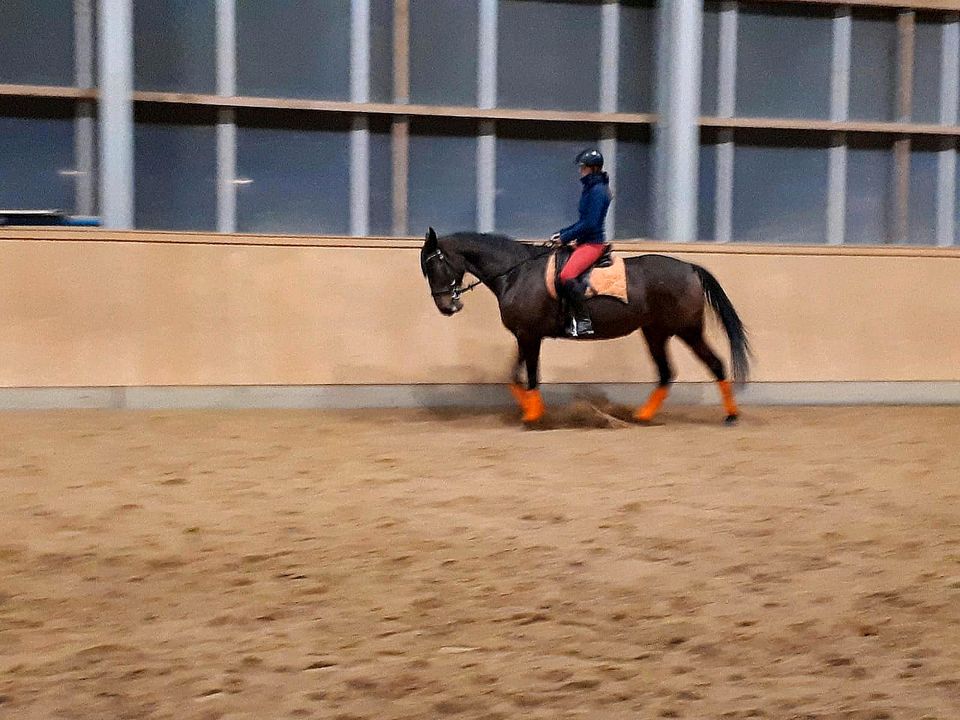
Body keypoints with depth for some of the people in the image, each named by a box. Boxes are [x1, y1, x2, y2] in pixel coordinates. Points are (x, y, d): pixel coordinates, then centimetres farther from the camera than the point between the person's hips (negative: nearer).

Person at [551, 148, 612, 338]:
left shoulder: (598, 191, -14)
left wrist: (566, 237, -14)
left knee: (567, 275, -28)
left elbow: (589, 223, -20)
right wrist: (562, 233, 14)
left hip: (593, 243, -11)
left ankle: (584, 323, -25)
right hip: (585, 242, 11)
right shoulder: (590, 188, 17)